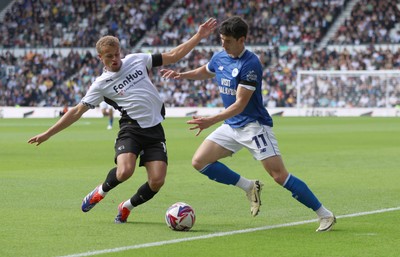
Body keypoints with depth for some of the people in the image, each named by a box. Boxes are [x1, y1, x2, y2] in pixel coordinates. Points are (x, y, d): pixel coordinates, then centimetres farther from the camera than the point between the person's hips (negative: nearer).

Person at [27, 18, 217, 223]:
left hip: (155, 129, 3)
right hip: (131, 128, -3)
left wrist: (198, 37, 8)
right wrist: (47, 134, -2)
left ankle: (127, 207, 19)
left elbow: (173, 56, 15)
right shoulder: (101, 84, 1)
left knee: (157, 181, -10)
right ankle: (100, 192, 7)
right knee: (125, 171, -28)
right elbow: (77, 112, 2)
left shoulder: (136, 60, 9)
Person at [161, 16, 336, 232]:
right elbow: (205, 71, 29)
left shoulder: (250, 64, -21)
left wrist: (212, 121, -31)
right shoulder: (220, 58, 4)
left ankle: (325, 215, -8)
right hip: (231, 126, 8)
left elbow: (240, 104, -24)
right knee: (199, 161, -2)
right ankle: (249, 187, 11)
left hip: (254, 125, -8)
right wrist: (181, 75, 11)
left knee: (279, 175, -16)